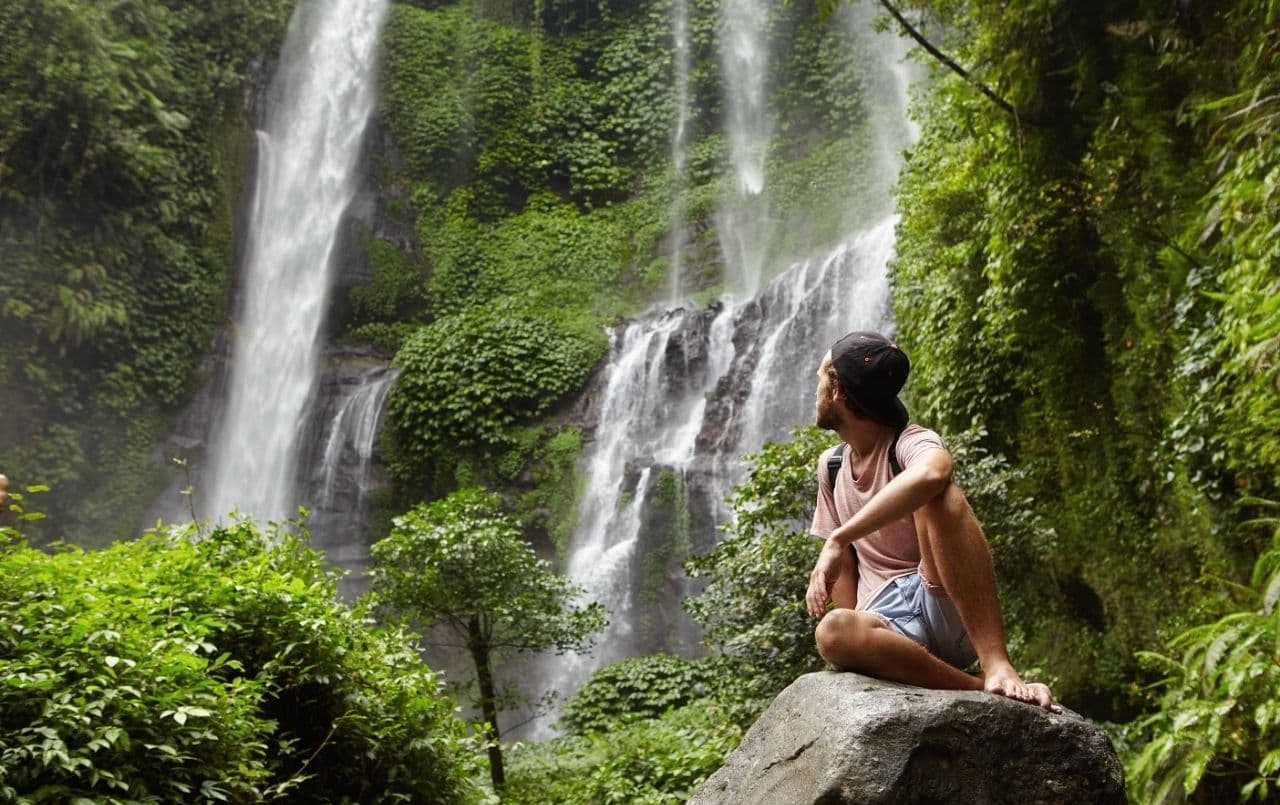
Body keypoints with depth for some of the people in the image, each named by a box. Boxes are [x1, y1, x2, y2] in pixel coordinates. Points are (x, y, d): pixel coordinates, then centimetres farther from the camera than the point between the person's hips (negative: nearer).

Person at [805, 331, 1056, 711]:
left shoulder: (910, 443, -6)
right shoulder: (830, 466, 16)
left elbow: (929, 473, -34)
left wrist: (837, 539, -34)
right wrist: (857, 632, -2)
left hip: (948, 610, -4)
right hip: (889, 622, 4)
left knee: (937, 494, -32)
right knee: (832, 630, -34)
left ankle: (996, 665, -36)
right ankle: (976, 688, -26)